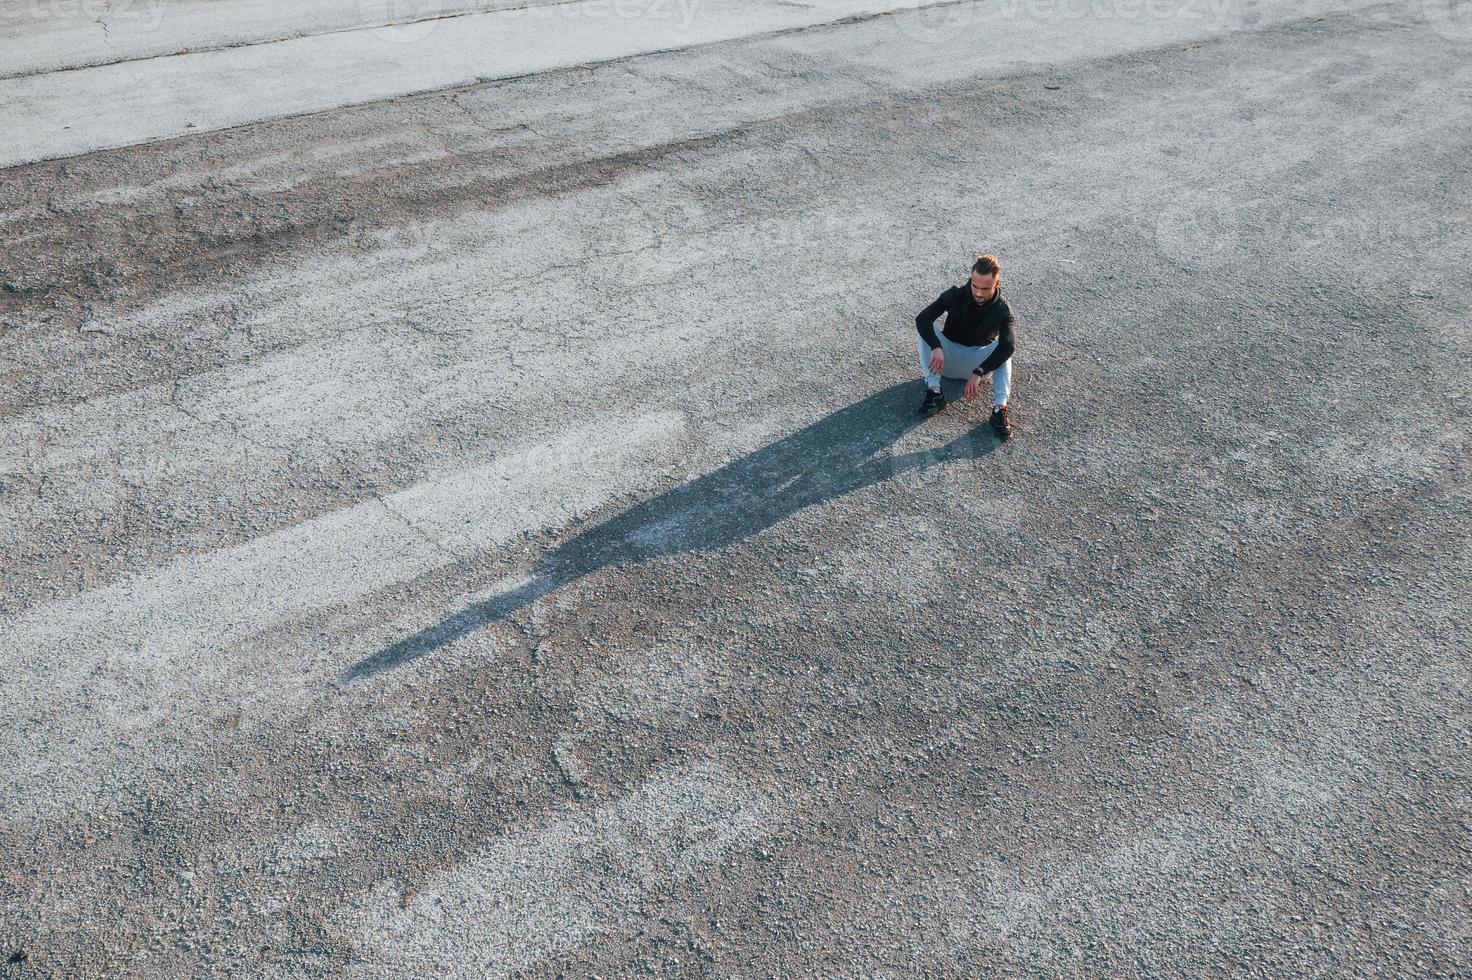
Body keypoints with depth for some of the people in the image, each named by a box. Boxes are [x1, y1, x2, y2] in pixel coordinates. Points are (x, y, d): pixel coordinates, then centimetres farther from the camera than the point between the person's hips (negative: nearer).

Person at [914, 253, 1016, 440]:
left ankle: (999, 409, -43)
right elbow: (922, 318, -25)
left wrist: (978, 373, -47)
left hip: (978, 359, -1)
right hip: (947, 358, 1)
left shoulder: (1002, 310, -18)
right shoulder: (956, 295, -15)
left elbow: (1009, 345, -35)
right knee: (925, 332, -25)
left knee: (1003, 349, -30)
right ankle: (934, 392, -33)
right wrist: (936, 347, -43)